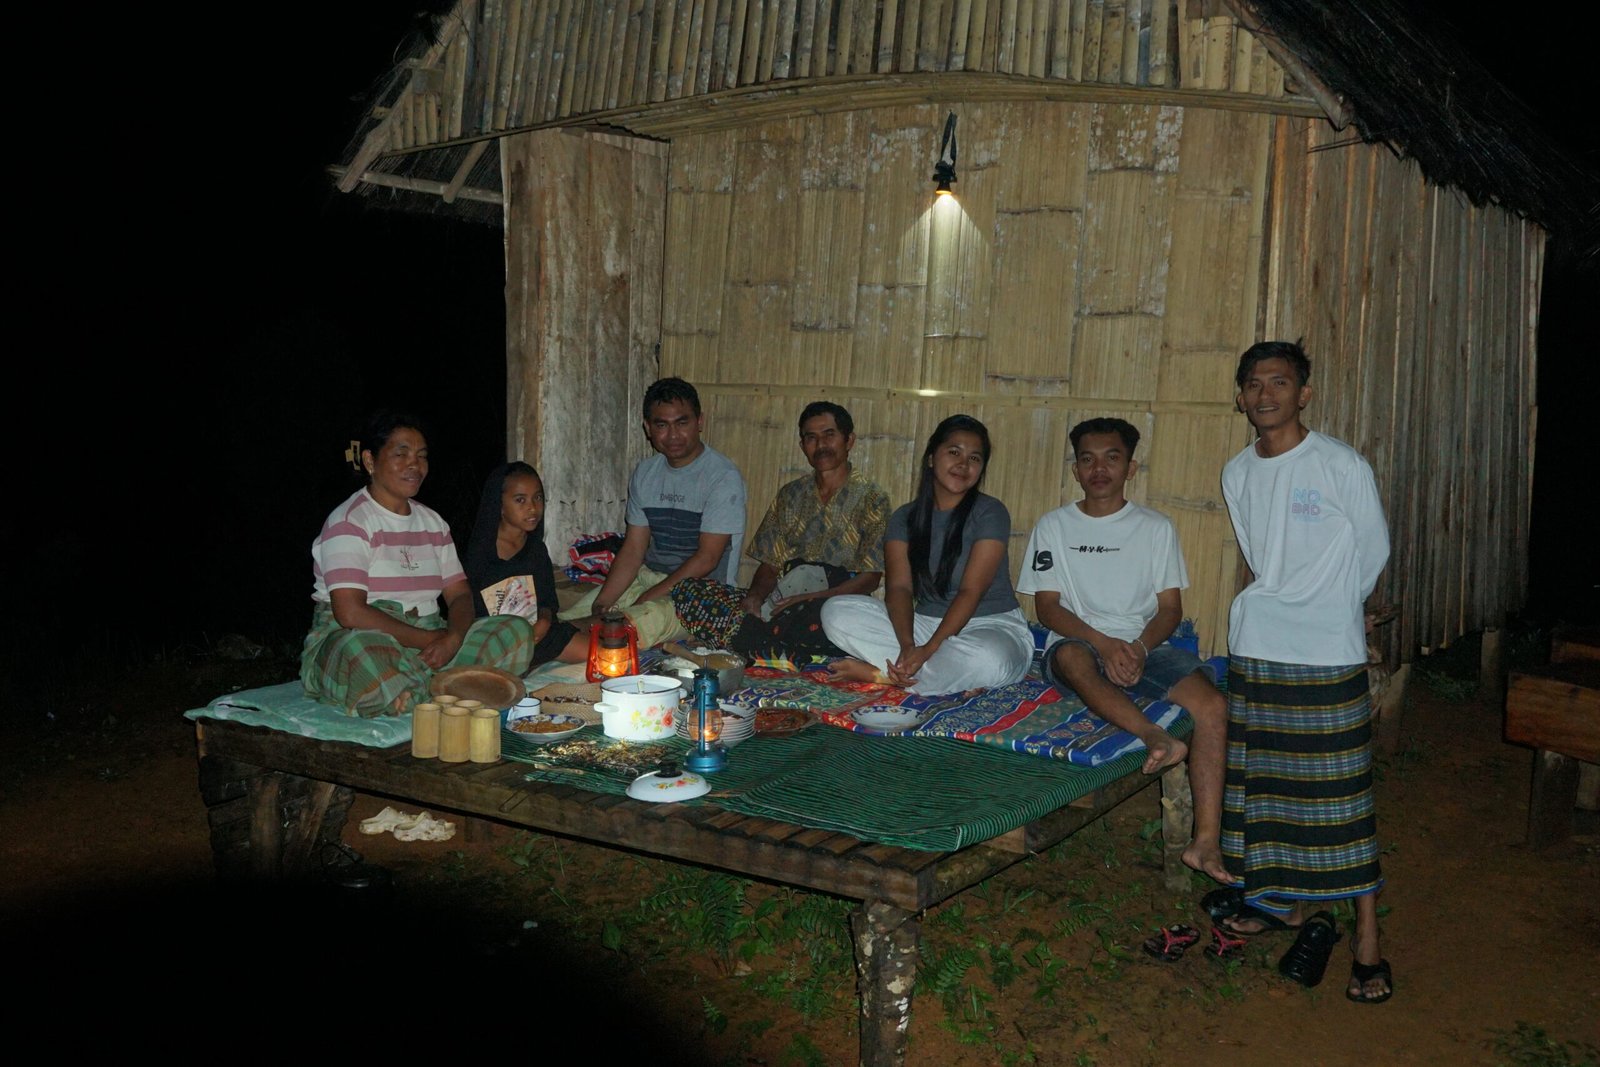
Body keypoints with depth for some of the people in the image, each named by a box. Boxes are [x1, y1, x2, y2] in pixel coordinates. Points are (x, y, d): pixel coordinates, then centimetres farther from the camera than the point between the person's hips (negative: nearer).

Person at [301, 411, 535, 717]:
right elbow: (350, 613, -18)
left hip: (428, 638, 7)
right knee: (365, 651, -43)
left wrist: (453, 637, -13)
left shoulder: (433, 522, 17)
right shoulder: (349, 521, -7)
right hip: (350, 639, -7)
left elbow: (460, 594, 11)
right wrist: (429, 639, -16)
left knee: (517, 631, -12)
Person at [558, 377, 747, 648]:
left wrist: (645, 601, -18)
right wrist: (601, 605, -8)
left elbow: (707, 559, -16)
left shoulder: (723, 478, -13)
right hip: (647, 578, 7)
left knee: (651, 618, -35)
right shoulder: (644, 474, 9)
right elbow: (633, 549, 7)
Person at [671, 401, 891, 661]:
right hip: (784, 600, 6)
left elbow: (870, 579, -4)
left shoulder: (871, 498, 4)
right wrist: (755, 596, -8)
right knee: (687, 590, -14)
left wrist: (809, 599, -18)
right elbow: (770, 564, 16)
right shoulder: (790, 495, 20)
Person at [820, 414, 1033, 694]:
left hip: (992, 625, -4)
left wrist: (929, 649, -27)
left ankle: (881, 673, -22)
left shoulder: (990, 513, -6)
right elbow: (899, 587, -6)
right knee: (836, 611, -16)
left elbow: (971, 591, -15)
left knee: (986, 659, -42)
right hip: (926, 623, 4)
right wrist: (907, 645, -26)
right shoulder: (905, 517, 6)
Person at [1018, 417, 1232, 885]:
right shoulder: (1054, 526, 11)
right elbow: (1047, 605, 2)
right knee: (1071, 656, -39)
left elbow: (1171, 607, 8)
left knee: (1212, 704, -26)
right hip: (1083, 642, -1)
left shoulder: (1157, 527, 14)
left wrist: (1140, 646, -14)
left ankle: (1206, 842, -29)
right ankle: (1156, 736, -57)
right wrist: (1105, 644, -15)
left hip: (1145, 647, 2)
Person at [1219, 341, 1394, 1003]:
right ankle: (1286, 902, 31)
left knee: (1342, 795, -3)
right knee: (1265, 782, 13)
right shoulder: (1236, 474, 6)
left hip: (1328, 656, -5)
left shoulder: (1343, 466, -9)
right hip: (1255, 649, 5)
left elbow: (1373, 553, 2)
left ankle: (1368, 944, 3)